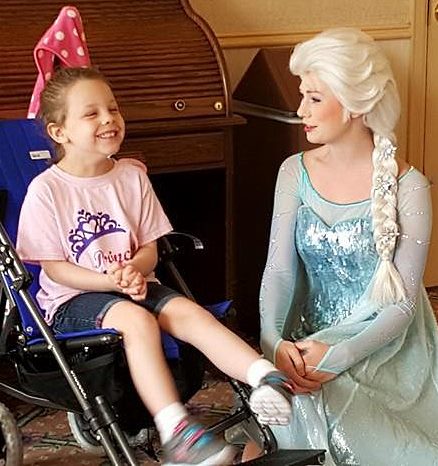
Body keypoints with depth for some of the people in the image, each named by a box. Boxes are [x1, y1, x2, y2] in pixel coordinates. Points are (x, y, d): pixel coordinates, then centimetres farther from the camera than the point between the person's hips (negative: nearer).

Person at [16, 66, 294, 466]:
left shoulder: (133, 177, 6)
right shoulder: (47, 189, -8)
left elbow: (150, 248, 8)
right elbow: (54, 267, -7)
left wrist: (133, 269, -16)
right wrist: (111, 281, -20)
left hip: (135, 285, 5)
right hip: (72, 298, -4)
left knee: (187, 311, -26)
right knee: (136, 320, -35)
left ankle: (267, 377, -44)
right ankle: (175, 432, -46)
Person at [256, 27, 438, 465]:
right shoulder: (295, 172, 1)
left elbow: (402, 302, -12)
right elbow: (278, 270, -3)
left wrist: (339, 359, -26)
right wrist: (274, 342, -22)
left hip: (384, 346, -3)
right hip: (308, 342, 3)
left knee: (321, 395, -31)